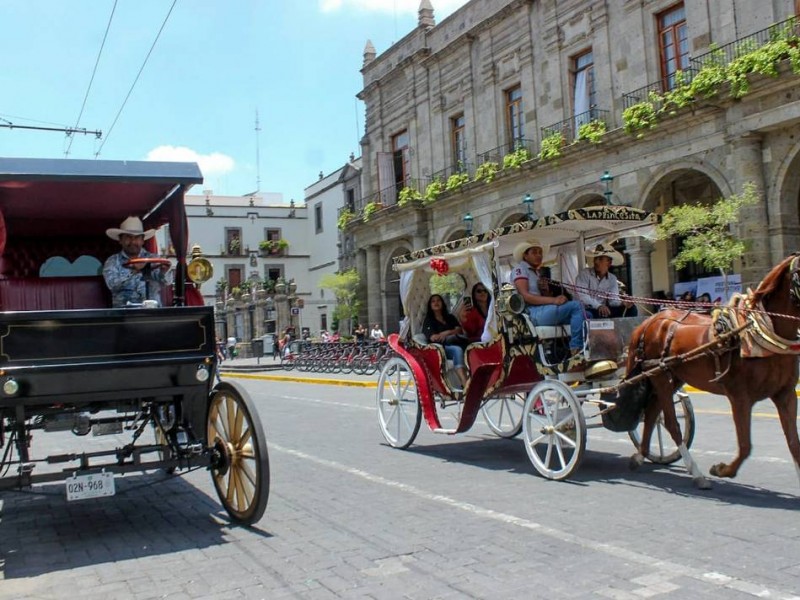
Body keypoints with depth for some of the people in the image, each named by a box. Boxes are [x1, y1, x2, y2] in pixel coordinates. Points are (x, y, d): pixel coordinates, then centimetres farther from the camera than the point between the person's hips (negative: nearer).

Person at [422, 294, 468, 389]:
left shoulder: (450, 318, 26)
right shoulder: (428, 320, 14)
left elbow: (459, 330, 9)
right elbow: (433, 338, -2)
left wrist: (447, 333, -10)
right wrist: (453, 334, 0)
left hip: (454, 345, 3)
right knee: (457, 350, -34)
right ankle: (465, 384, -50)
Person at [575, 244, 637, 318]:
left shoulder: (612, 279, 9)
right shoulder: (584, 274, -7)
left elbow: (613, 299, -1)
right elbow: (582, 295, -21)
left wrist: (622, 303, -25)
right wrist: (598, 306, -36)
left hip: (603, 310, 5)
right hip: (587, 310, -5)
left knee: (631, 309, -10)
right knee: (587, 315, -41)